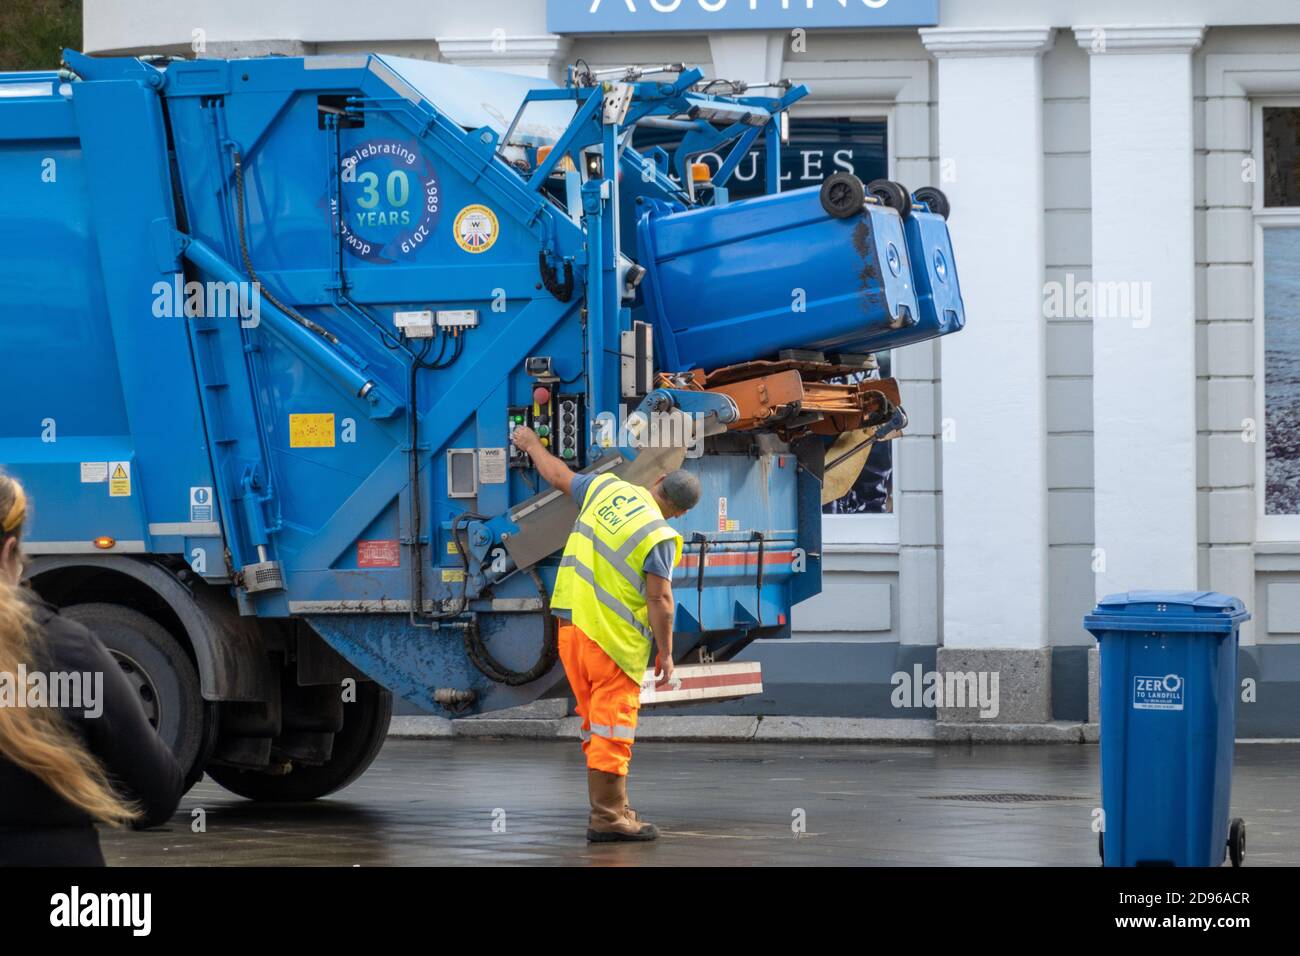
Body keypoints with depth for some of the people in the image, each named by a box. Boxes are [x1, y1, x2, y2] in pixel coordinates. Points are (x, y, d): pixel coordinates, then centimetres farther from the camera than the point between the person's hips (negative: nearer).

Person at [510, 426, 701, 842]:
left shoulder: (605, 488, 3)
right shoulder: (658, 536, -14)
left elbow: (558, 475, 19)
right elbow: (660, 599, -16)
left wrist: (532, 445, 38)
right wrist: (666, 653, -7)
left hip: (572, 622, 7)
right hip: (614, 637, -7)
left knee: (597, 723, 14)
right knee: (612, 725, -5)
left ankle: (609, 808, 20)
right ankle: (608, 816, -6)